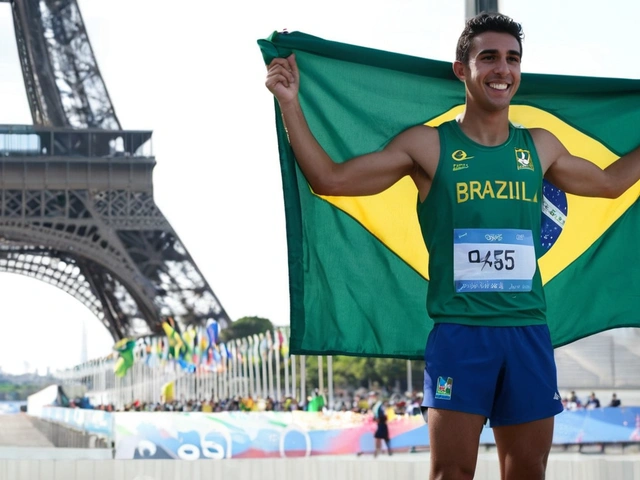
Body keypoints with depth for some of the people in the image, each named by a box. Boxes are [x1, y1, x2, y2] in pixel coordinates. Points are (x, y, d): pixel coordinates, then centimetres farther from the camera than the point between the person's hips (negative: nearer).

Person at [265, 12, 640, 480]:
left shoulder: (540, 147, 12)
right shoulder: (427, 145, 1)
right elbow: (330, 179, 0)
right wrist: (290, 103, -5)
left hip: (529, 334, 4)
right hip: (459, 332, -3)